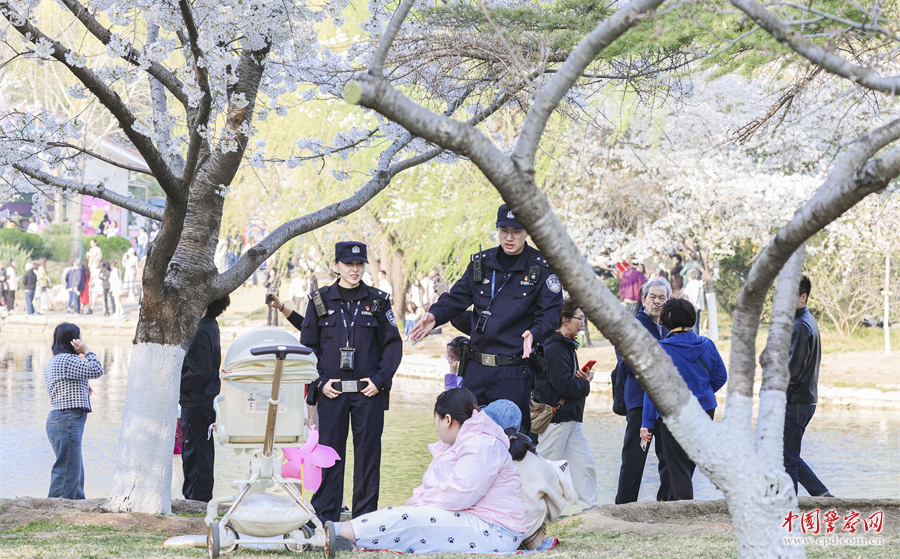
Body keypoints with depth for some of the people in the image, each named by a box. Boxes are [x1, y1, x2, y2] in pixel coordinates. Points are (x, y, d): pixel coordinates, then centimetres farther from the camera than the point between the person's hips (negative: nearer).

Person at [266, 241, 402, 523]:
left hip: (368, 391, 0)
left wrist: (379, 379, -6)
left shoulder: (377, 301, 6)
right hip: (332, 391, 0)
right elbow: (308, 345, 9)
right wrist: (320, 381, -3)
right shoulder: (320, 300, 6)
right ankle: (325, 516, 8)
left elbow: (393, 344, 7)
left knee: (368, 454, 1)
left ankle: (364, 518, 8)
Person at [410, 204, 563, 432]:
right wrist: (435, 315, -6)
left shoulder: (542, 268, -2)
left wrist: (533, 333, -27)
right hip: (476, 369, 4)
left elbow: (551, 312, -7)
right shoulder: (481, 262, 10)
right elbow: (457, 297, 14)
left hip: (514, 373, -4)